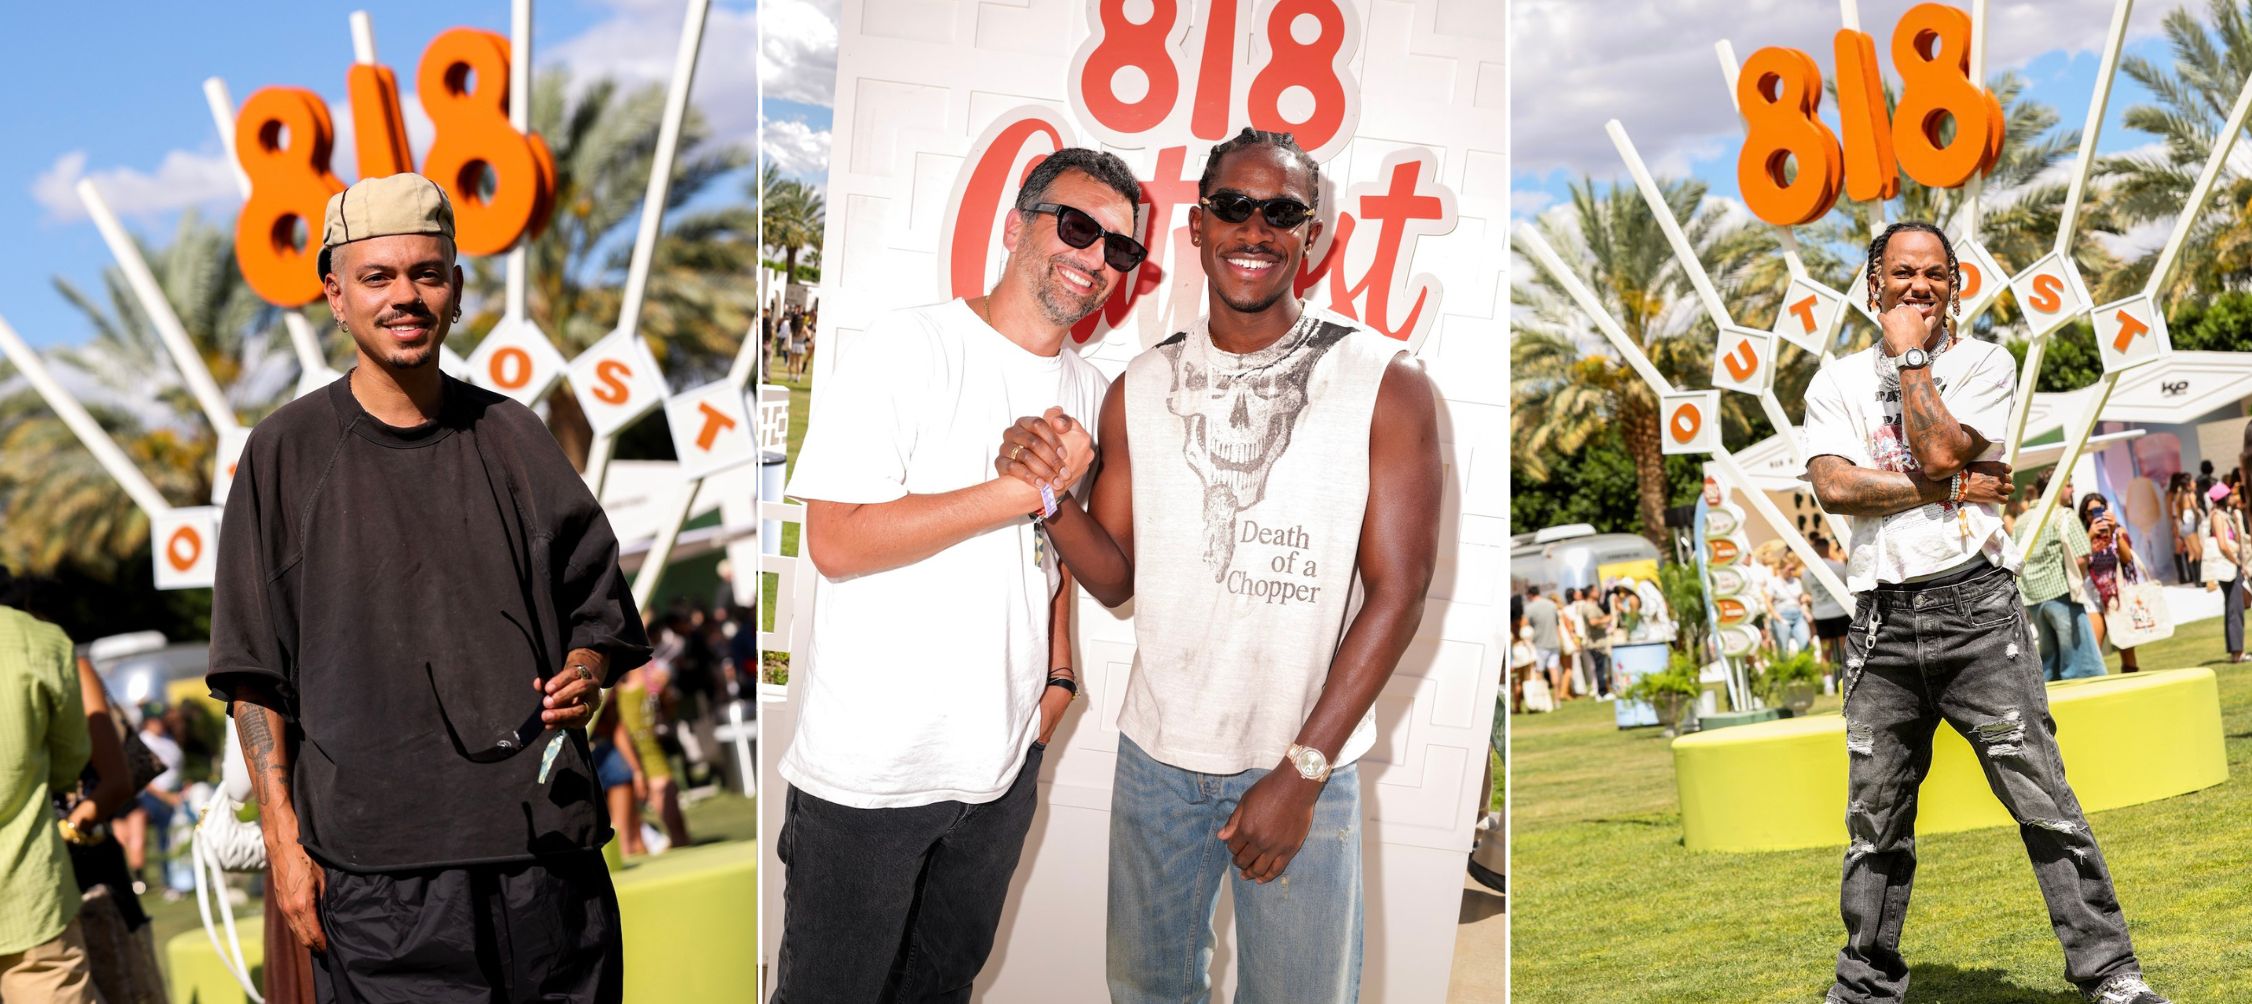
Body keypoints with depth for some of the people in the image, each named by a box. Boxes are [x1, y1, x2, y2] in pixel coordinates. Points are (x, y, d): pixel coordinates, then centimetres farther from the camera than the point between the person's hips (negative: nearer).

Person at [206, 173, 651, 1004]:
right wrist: (284, 838, -3)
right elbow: (254, 675, 4)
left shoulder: (513, 437, 12)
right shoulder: (286, 454, 5)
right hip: (375, 865, -2)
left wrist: (582, 673, -5)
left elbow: (597, 605, 17)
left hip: (547, 843, 3)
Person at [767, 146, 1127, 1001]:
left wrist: (1057, 676, 10)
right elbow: (836, 543, -21)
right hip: (868, 769, -6)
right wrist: (1026, 489, -21)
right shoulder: (902, 351, -13)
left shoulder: (1089, 391, 9)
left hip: (1005, 766, 6)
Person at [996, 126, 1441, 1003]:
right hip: (1157, 756, 3)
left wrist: (1301, 771, -13)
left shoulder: (1381, 382, -9)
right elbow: (1118, 578, 6)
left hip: (1304, 766, -3)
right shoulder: (1141, 390, 2)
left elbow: (1397, 593, -10)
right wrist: (1051, 499, -16)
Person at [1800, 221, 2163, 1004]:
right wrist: (1951, 489, -10)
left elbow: (1940, 450, -12)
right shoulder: (1837, 382, 11)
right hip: (1882, 617, 2)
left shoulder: (1984, 364, 6)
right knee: (1875, 817, 8)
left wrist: (1910, 355, -3)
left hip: (1974, 605, -2)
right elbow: (1833, 486, -6)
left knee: (2042, 797, -6)